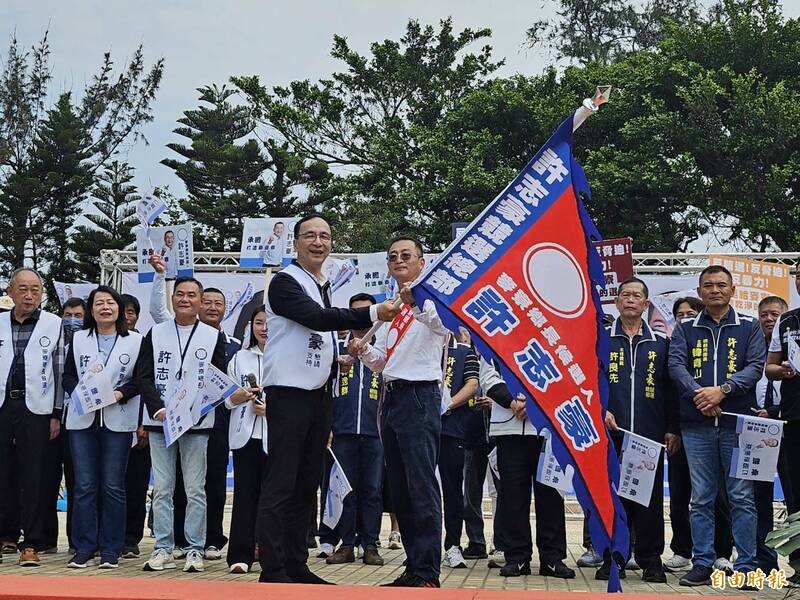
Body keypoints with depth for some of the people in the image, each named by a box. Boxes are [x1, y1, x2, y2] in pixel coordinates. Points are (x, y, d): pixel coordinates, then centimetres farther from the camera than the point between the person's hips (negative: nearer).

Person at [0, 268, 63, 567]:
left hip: (36, 410, -2)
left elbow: (61, 371, 4)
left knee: (34, 479, 1)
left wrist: (57, 414, -1)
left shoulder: (54, 325, 5)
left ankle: (31, 544, 5)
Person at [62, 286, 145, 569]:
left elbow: (141, 379, 1)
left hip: (118, 421, -2)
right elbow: (68, 376, 10)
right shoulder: (78, 339, 12)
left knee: (113, 486, 0)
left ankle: (111, 549, 6)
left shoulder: (135, 341, 4)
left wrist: (120, 393, -14)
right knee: (84, 485, 1)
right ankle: (84, 548, 7)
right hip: (83, 418, 2)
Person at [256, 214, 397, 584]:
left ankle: (296, 566, 14)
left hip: (320, 395, 9)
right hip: (289, 394, -8)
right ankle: (272, 571, -8)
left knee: (307, 485, 9)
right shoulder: (286, 282, -8)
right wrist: (373, 314, -29)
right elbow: (317, 318, -23)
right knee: (280, 486, -9)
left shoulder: (325, 288, 18)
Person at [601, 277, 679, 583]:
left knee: (650, 498, 2)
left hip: (650, 435, 1)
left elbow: (670, 388, 10)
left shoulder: (660, 343, 12)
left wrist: (672, 428, 4)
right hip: (610, 433, -1)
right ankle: (613, 559, 8)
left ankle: (651, 561, 8)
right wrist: (599, 410, -9)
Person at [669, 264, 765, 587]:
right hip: (696, 424, 2)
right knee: (701, 497, 5)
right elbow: (676, 364, -1)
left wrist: (722, 390, -17)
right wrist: (698, 393, -17)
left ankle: (746, 566, 3)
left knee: (741, 496, -1)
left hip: (737, 421, -1)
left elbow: (755, 366, -3)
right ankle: (702, 564, 9)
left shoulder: (749, 327, 8)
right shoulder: (686, 328, 12)